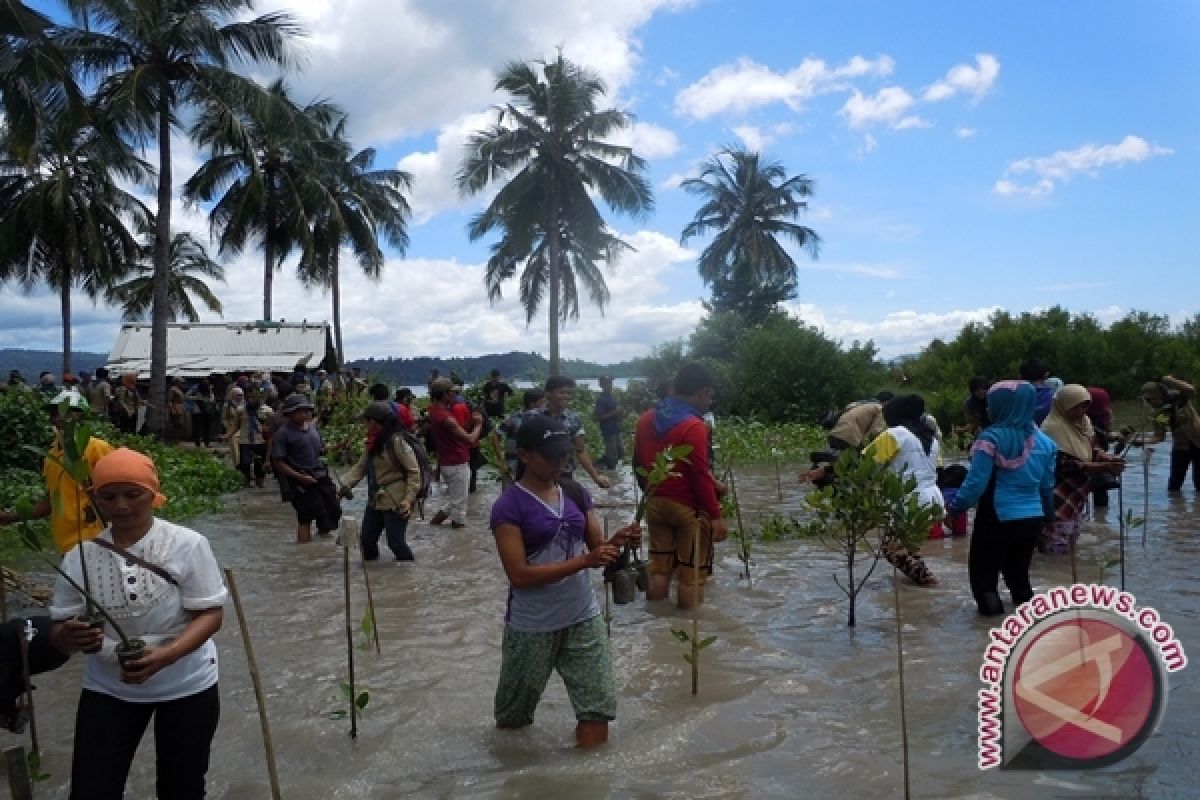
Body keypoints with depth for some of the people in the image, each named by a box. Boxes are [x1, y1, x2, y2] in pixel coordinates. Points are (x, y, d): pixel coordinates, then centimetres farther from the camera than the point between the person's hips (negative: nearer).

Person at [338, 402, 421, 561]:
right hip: (375, 501, 8)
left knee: (395, 542, -3)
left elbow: (414, 471, -16)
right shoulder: (373, 443, 9)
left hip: (395, 503, -8)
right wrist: (345, 483, -7)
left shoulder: (396, 442, -16)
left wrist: (408, 499, -21)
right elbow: (360, 467, 8)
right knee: (367, 540, 13)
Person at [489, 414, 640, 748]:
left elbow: (596, 547, 5)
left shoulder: (576, 493, 2)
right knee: (514, 716, 17)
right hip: (532, 627, -4)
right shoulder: (508, 506, -16)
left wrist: (617, 543, -19)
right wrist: (583, 562, -28)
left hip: (583, 617, 4)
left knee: (598, 706, 3)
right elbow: (519, 575, -21)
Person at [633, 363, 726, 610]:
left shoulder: (646, 419, 6)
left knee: (659, 569, 13)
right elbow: (701, 475, -19)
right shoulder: (694, 426, -17)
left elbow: (638, 463, 14)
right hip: (688, 506, -7)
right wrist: (715, 515, -13)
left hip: (655, 503, 7)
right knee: (692, 575, 2)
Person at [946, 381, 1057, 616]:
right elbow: (1047, 484, 12)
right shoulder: (1044, 440, 4)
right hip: (1033, 519, 6)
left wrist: (955, 506, -5)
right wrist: (1048, 513, 26)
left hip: (998, 518, -6)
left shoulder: (992, 437, -15)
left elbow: (976, 482, -16)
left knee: (983, 569, 8)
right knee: (1018, 570, 21)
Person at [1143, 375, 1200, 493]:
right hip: (1180, 447, 3)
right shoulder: (1158, 415, -5)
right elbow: (1159, 437, -4)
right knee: (1173, 485, 1)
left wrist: (1167, 379, -30)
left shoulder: (1179, 397, -13)